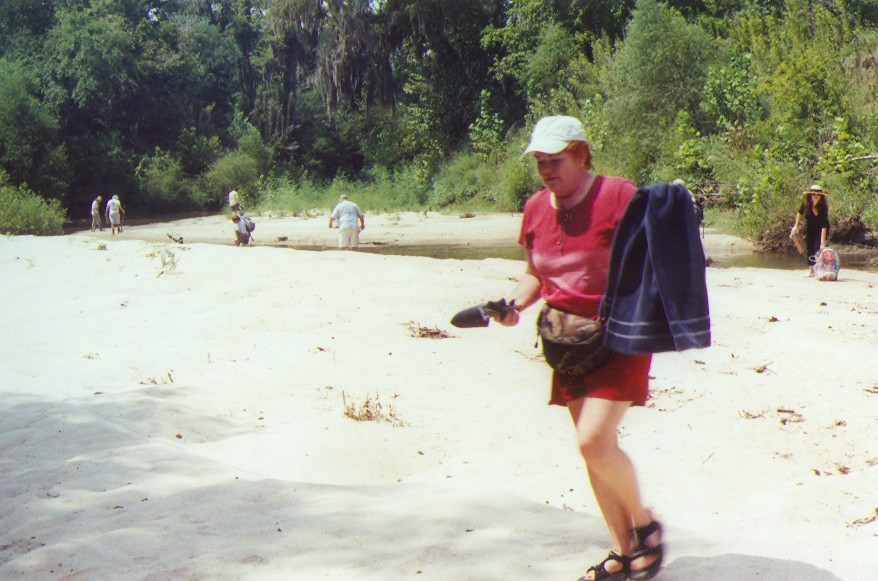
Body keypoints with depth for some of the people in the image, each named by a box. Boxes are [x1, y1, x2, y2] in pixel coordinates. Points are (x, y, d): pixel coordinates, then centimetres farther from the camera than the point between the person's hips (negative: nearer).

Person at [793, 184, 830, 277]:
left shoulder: (823, 207, -33)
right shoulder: (806, 204, -23)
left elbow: (824, 226, -35)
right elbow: (800, 213, 1)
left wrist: (823, 243, -39)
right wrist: (796, 225, 3)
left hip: (820, 230, -4)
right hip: (810, 229, 4)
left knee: (818, 247, -17)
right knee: (809, 247, 2)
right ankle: (811, 270, 10)